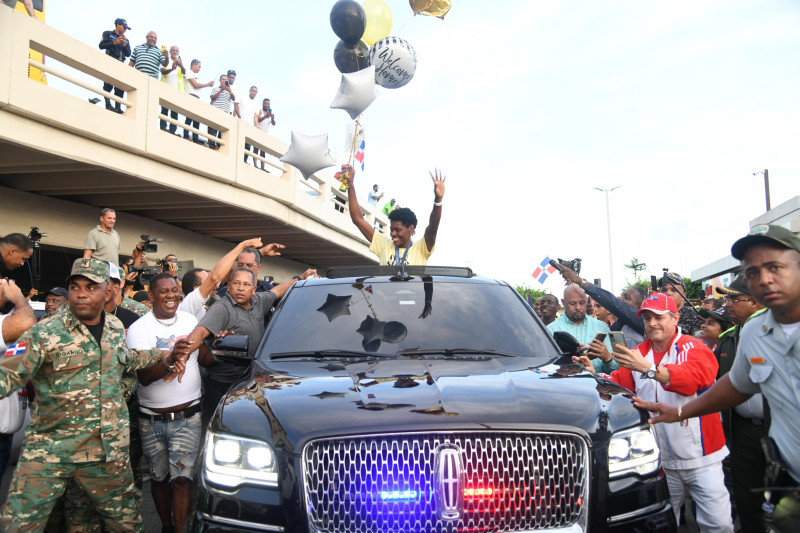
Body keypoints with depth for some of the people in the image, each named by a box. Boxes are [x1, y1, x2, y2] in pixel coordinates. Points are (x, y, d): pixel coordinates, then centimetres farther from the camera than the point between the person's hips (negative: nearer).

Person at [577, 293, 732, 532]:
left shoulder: (694, 348, -8)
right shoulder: (638, 353, 8)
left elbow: (695, 376, -28)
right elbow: (617, 385, 3)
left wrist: (649, 369, -40)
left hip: (700, 459, -4)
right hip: (660, 460, 4)